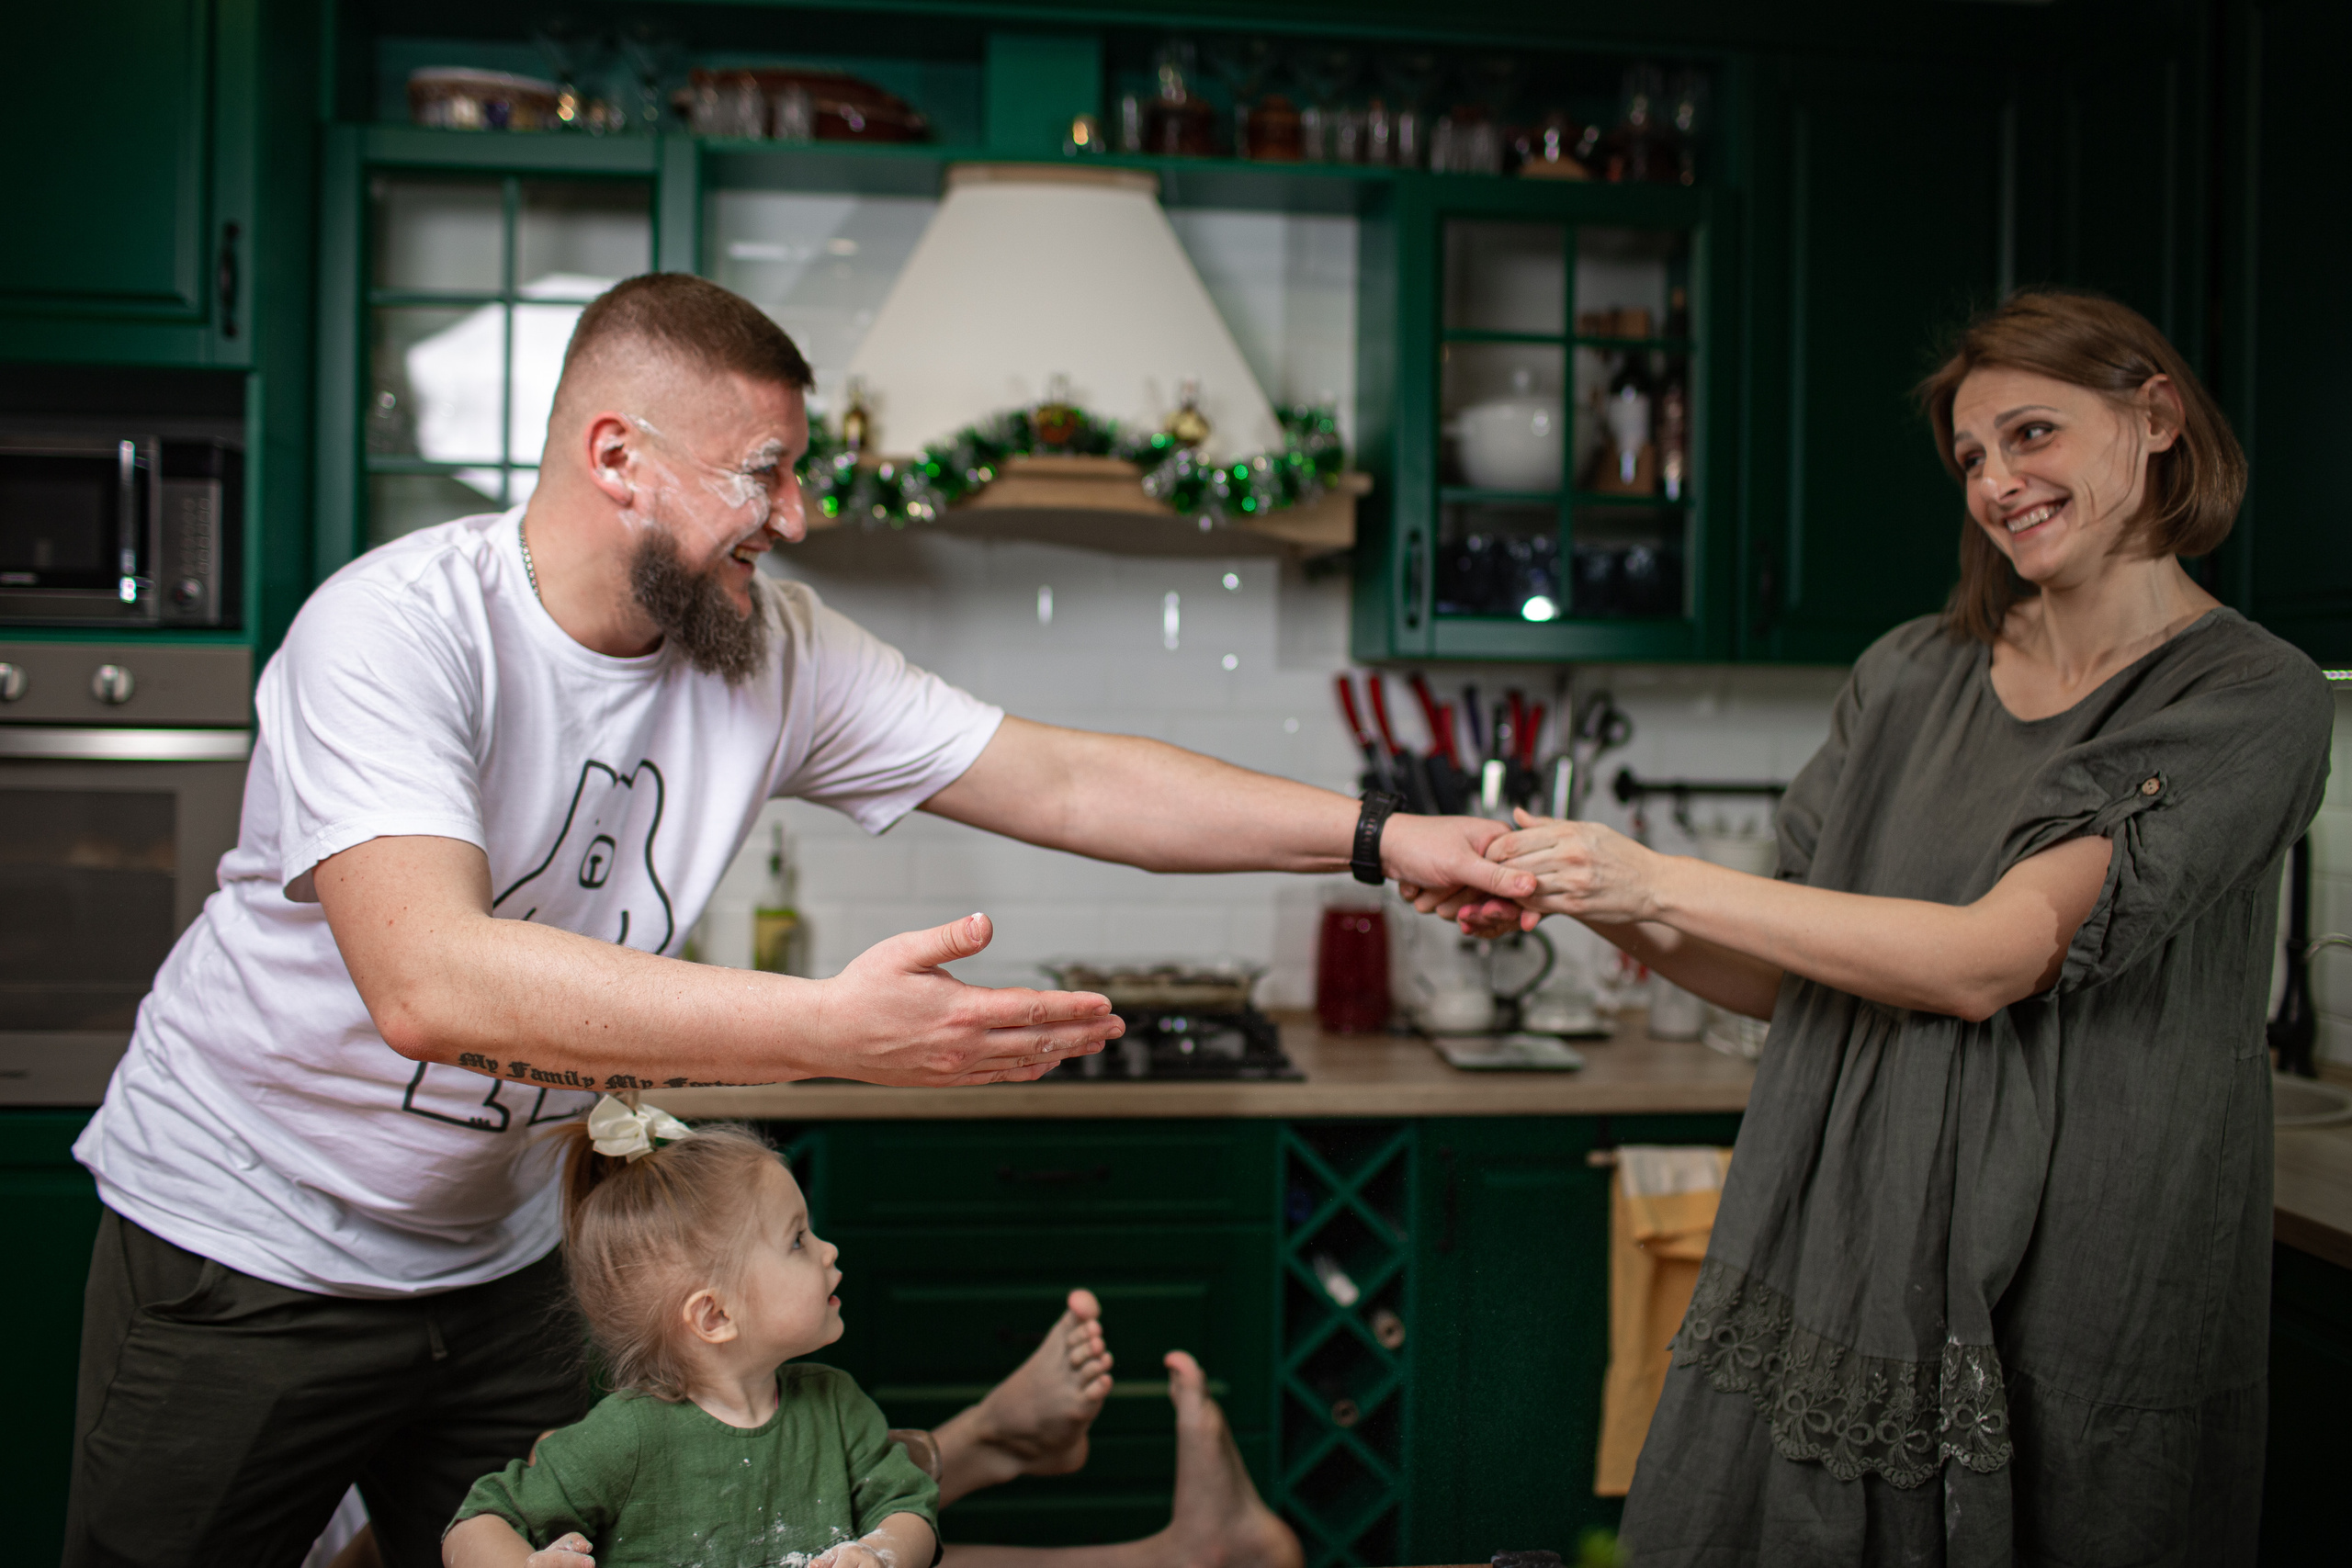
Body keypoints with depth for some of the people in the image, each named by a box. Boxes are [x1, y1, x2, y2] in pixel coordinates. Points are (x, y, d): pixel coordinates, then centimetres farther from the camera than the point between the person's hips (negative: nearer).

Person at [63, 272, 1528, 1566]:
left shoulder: (773, 648, -9)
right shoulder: (396, 631, -27)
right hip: (242, 1248, -5)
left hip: (495, 1255, 5)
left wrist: (1379, 837, -13)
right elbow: (429, 981, -41)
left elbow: (1066, 780, -7)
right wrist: (831, 1027, -49)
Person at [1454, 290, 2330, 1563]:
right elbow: (1779, 981, 12)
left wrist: (1661, 882, -19)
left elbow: (1993, 959, -18)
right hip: (1826, 1268, 4)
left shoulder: (2254, 700, -7)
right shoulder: (1912, 676, 9)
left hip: (2073, 1304, -4)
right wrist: (1603, 912, -6)